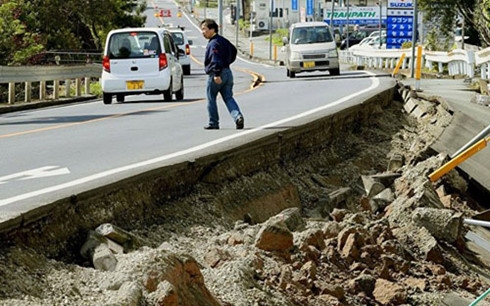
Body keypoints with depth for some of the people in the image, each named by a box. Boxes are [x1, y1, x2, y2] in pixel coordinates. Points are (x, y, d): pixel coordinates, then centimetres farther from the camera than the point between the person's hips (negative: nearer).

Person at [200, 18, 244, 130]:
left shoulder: (213, 43, -15)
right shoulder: (223, 40, 15)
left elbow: (216, 59, -24)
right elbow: (234, 51, 27)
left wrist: (217, 74, -28)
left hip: (215, 75, -9)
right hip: (228, 72, 9)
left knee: (211, 99, 6)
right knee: (228, 98, 6)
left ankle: (213, 123, 10)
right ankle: (238, 116, -16)